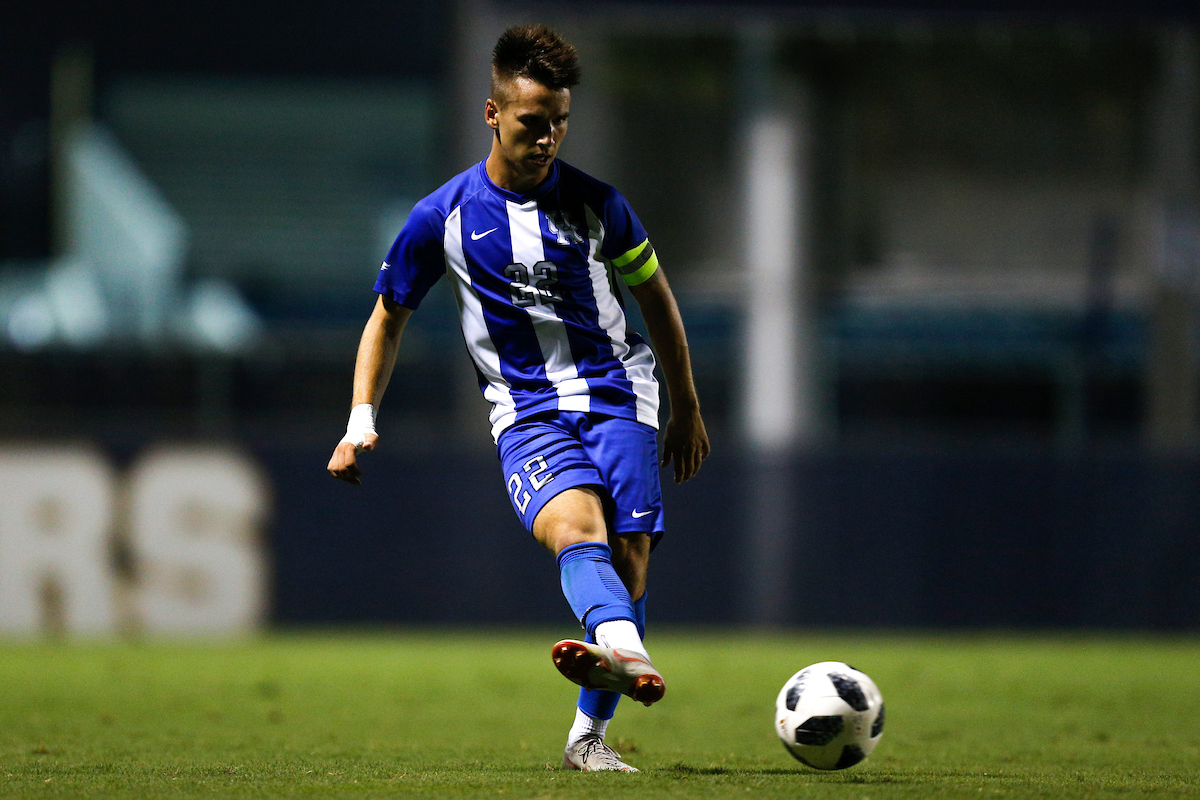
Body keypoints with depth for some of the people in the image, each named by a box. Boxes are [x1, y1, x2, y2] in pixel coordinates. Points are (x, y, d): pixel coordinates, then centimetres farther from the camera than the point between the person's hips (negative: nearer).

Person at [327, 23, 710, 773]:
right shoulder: (443, 217, 1)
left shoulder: (595, 202, 3)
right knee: (574, 522, -30)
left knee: (629, 553, -14)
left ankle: (590, 733, -4)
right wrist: (361, 421, 3)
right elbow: (388, 317, 14)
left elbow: (654, 293, 18)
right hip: (526, 408, -2)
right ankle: (625, 654, -60)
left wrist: (687, 409, 22)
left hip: (616, 393, 2)